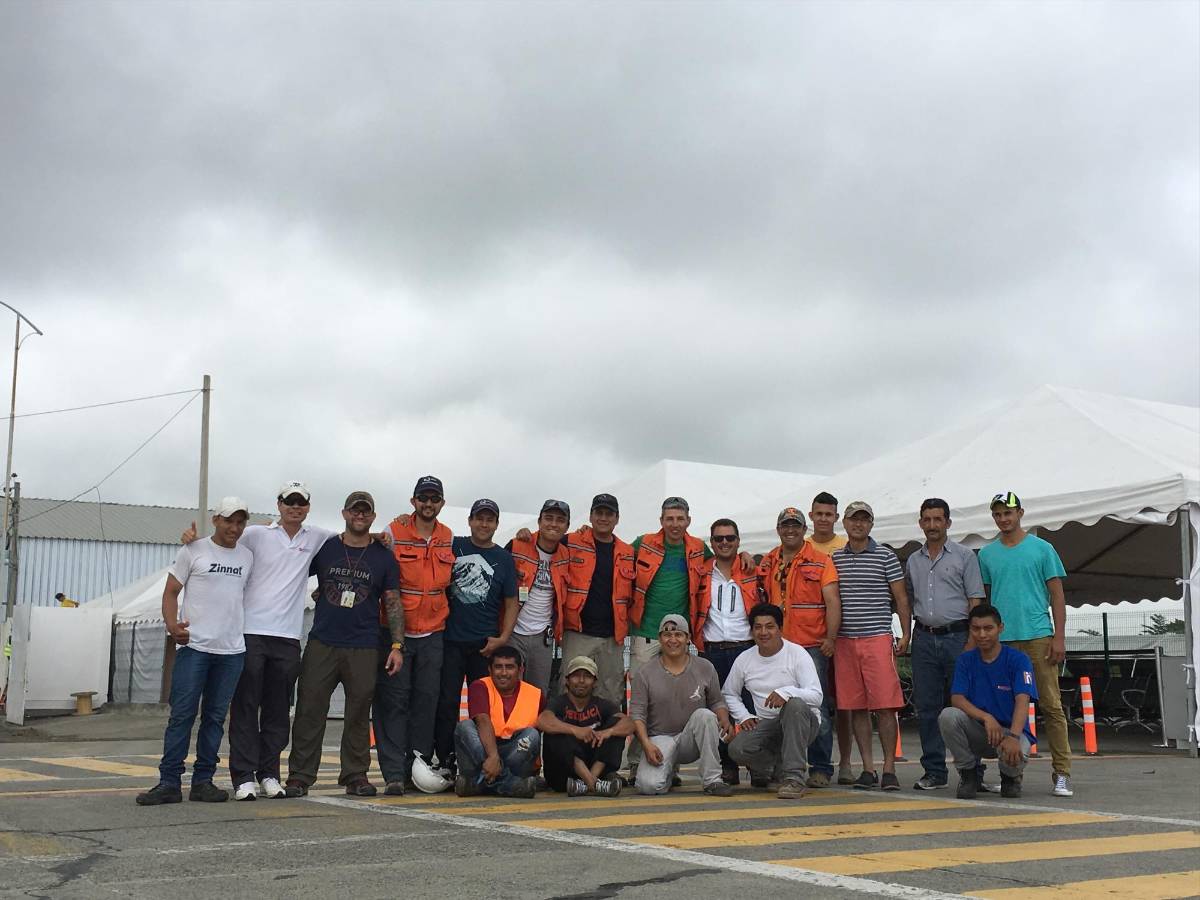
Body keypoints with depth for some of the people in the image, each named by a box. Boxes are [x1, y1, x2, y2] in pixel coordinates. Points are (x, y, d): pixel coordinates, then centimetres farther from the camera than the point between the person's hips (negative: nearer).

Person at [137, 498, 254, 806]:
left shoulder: (247, 557, 13)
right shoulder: (193, 550, 1)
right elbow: (171, 592, 0)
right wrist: (172, 625, -17)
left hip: (232, 650, 4)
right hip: (194, 646, -4)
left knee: (215, 717, 7)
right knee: (182, 715, -6)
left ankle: (203, 781, 13)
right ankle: (169, 783, -2)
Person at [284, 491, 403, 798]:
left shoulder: (383, 557, 9)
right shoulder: (324, 548, 9)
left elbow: (393, 603, 7)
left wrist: (397, 646, 0)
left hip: (364, 649, 0)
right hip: (322, 643, 0)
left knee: (359, 713, 3)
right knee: (309, 709, -2)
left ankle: (356, 776, 13)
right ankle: (299, 776, 5)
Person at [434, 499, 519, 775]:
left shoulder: (504, 558, 9)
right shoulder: (453, 547, 6)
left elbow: (511, 603, 9)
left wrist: (503, 638, -3)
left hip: (486, 644, 1)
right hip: (450, 640, -1)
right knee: (446, 703, -4)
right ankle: (445, 763, 1)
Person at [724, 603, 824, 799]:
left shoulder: (797, 654, -8)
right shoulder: (744, 659, 4)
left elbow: (817, 696, -19)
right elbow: (730, 694, 18)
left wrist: (786, 691, -36)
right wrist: (744, 716, 0)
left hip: (801, 723, -3)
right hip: (765, 724, 3)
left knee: (795, 705, -38)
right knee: (737, 748, -26)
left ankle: (793, 777, -32)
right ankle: (769, 765, 10)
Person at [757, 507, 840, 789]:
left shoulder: (821, 561, 1)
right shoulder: (767, 563, 13)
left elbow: (832, 602, -5)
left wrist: (831, 638, -14)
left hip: (812, 646, -4)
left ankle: (821, 768, 5)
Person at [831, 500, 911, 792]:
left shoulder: (885, 556, 4)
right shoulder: (834, 559, 12)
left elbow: (900, 598, 5)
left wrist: (905, 635, -1)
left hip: (877, 639, -3)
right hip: (844, 642, 3)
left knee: (885, 705, -6)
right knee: (856, 707, 4)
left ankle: (889, 768, 0)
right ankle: (868, 768, 10)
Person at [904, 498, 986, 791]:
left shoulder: (964, 556, 2)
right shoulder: (913, 561, 15)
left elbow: (976, 600, -2)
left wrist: (971, 641, -11)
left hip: (956, 636, -4)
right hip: (924, 638, 4)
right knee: (927, 707, 4)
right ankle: (934, 771, 11)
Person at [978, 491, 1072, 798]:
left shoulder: (1042, 549, 5)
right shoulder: (987, 555, 13)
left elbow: (1057, 595, 3)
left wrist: (1059, 637, -5)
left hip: (1038, 637, -3)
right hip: (1000, 640, 3)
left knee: (1051, 705, -4)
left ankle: (1061, 773, 0)